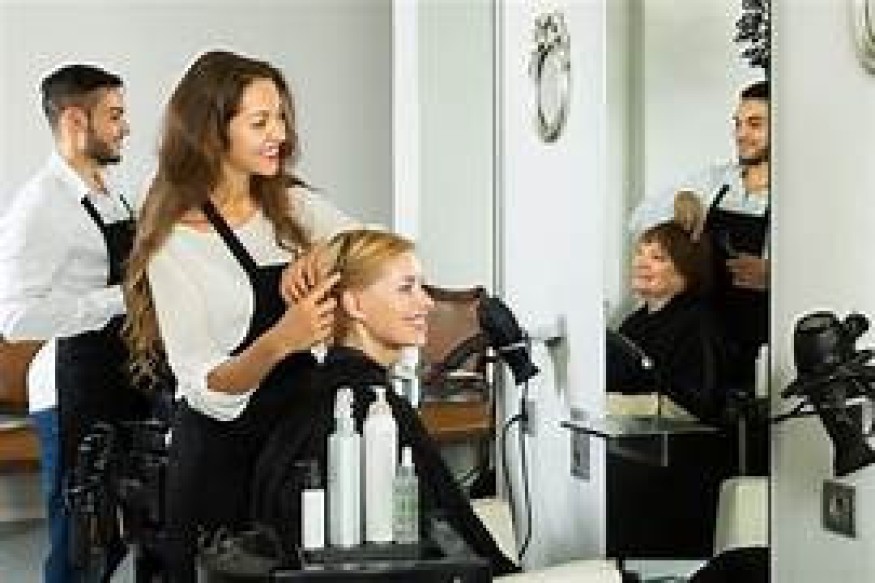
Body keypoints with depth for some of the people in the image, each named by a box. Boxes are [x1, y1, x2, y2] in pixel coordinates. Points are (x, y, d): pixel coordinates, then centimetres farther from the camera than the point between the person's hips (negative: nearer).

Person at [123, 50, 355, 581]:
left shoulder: (292, 203, 5)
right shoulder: (176, 244, -11)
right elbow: (205, 391, -16)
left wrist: (322, 254, -26)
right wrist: (279, 341, -34)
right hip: (222, 451, -4)